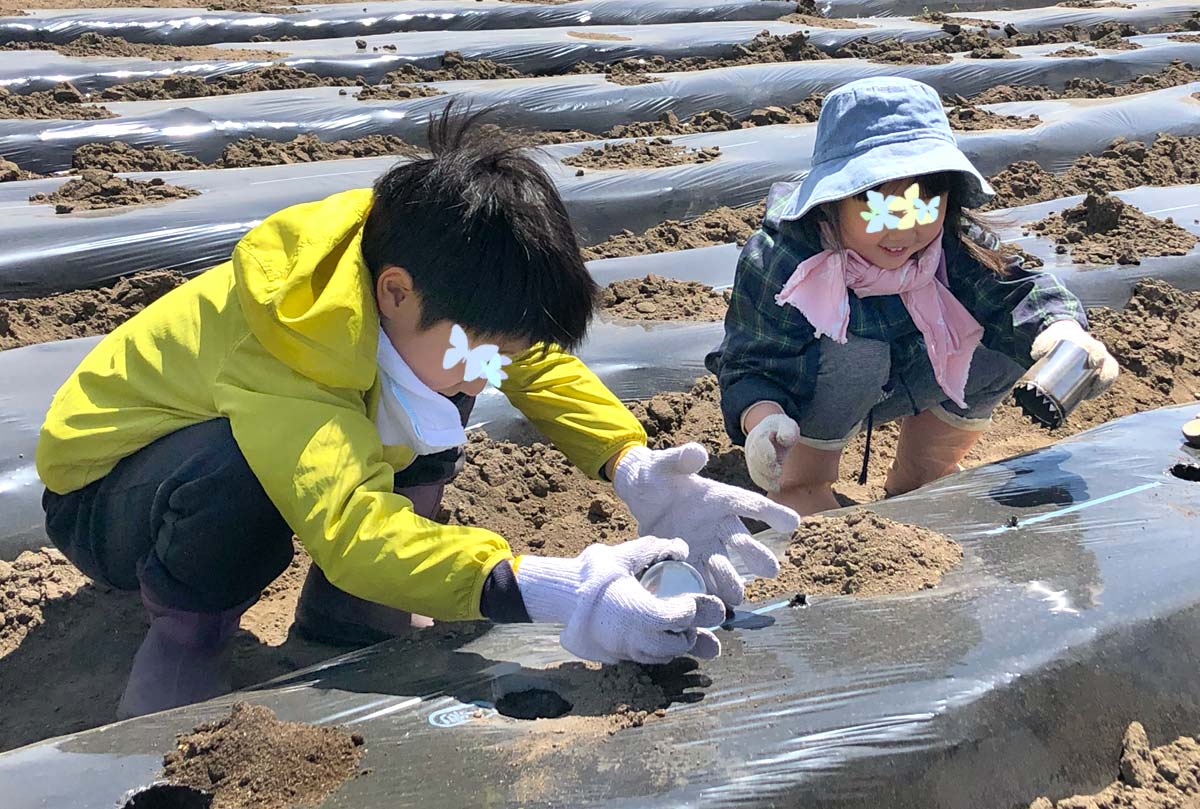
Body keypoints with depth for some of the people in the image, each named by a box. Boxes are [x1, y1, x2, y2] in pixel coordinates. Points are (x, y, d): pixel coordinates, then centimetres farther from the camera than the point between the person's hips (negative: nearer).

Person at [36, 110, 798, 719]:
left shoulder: (436, 283, -20)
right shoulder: (275, 339, -40)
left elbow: (542, 361, -8)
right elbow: (346, 521, -52)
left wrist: (636, 470, -26)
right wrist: (546, 591, -62)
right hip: (104, 495, -6)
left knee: (434, 420, -15)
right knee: (242, 472, -40)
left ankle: (346, 615, 1)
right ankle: (186, 631, -9)